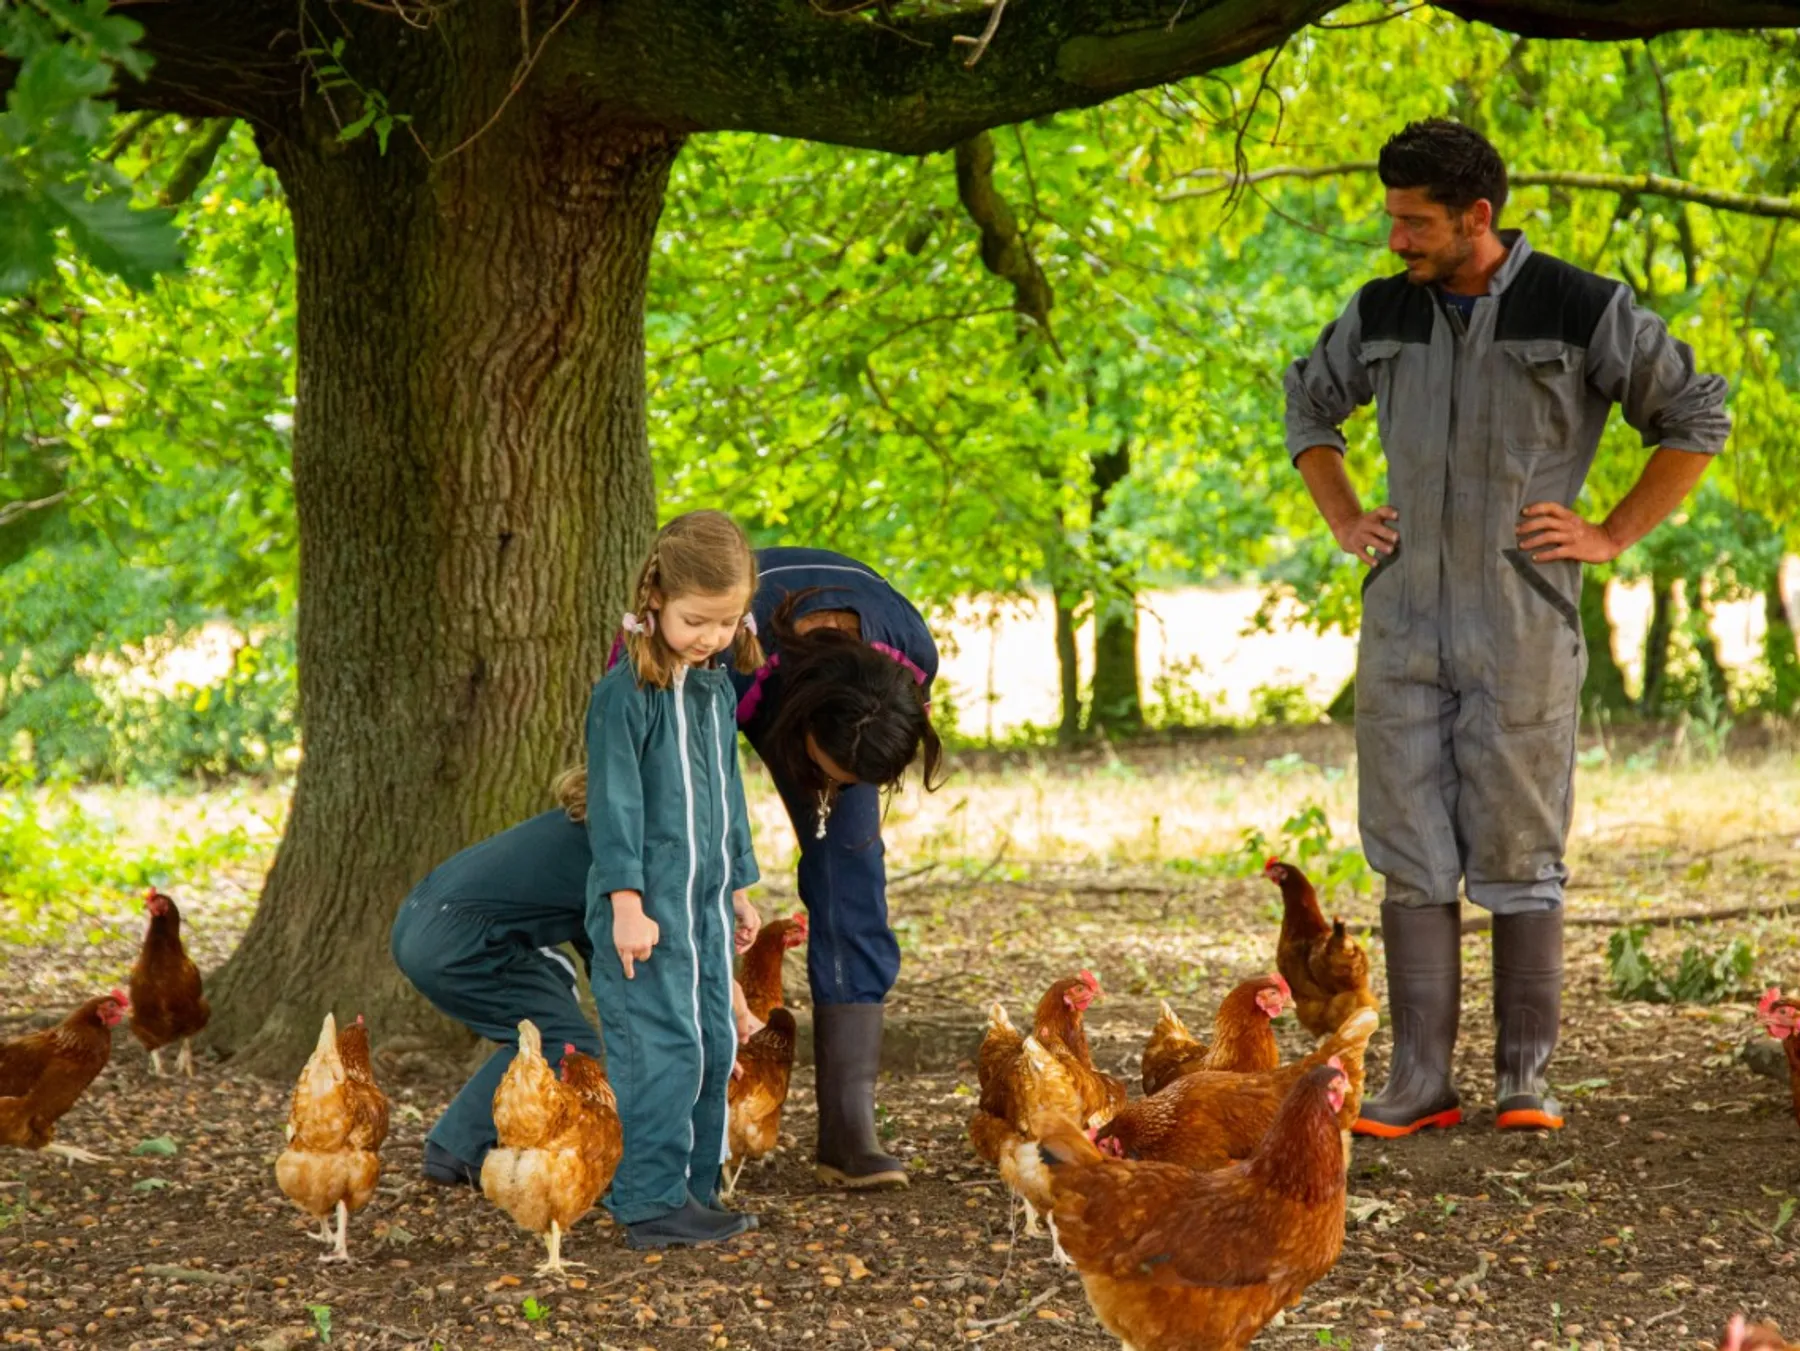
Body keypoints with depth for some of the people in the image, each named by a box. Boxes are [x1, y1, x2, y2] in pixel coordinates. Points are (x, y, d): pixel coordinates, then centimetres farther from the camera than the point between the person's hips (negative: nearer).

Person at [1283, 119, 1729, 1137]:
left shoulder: (1583, 310, -4)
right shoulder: (1381, 315, 9)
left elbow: (1699, 417, 3)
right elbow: (1309, 406, 27)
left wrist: (1613, 536, -3)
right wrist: (1345, 522, 14)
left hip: (1523, 628, -4)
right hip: (1403, 623, 4)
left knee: (1520, 856, 0)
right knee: (1412, 854, 1)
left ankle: (1526, 1078, 7)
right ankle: (1421, 1081, 4)